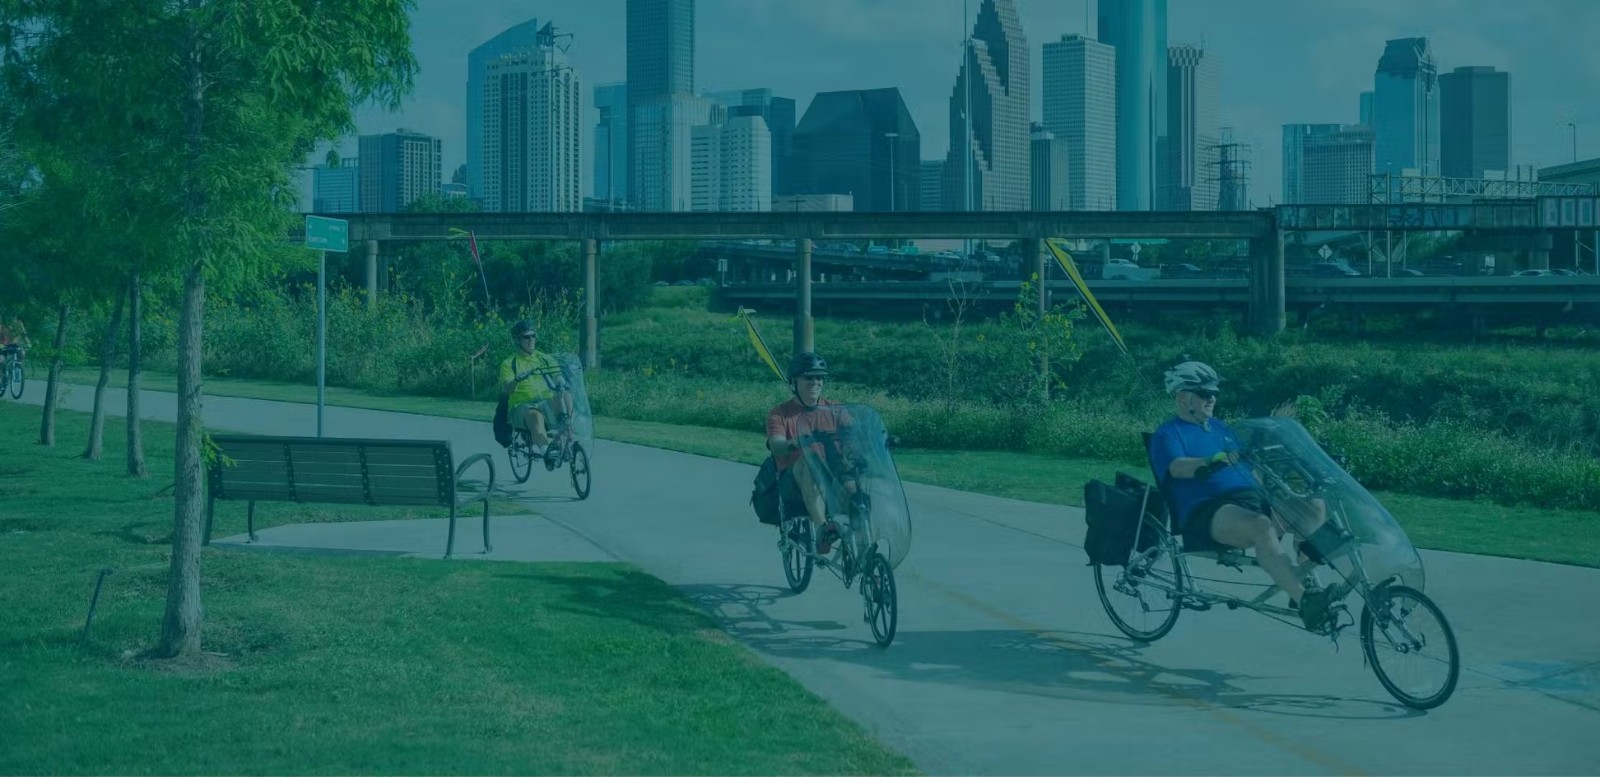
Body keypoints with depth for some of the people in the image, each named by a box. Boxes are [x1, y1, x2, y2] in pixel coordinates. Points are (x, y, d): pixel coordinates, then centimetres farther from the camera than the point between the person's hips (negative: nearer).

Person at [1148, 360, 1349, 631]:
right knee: (1262, 527, -38)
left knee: (1316, 509, -9)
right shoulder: (1167, 435, 3)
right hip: (1207, 513, -8)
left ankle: (1304, 582, -13)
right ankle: (1304, 602, -45)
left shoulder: (1219, 427, 27)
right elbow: (1177, 467, -19)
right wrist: (1211, 462, -37)